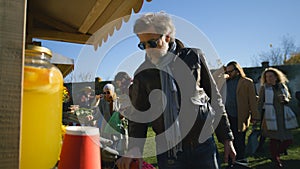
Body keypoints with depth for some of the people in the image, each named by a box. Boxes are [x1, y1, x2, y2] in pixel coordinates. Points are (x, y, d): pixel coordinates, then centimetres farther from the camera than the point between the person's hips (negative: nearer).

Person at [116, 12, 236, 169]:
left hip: (202, 146, 0)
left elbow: (215, 98, 5)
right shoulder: (142, 74, 1)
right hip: (167, 152, 1)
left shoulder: (193, 57, 0)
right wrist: (134, 150, -10)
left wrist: (226, 137, 6)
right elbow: (137, 114, 5)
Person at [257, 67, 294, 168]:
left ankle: (277, 154, 32)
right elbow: (260, 103, 0)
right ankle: (275, 160, 22)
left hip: (283, 117, 4)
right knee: (274, 139, -1)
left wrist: (285, 99, -6)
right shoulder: (264, 88, 1)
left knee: (288, 140, 3)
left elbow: (289, 98, 19)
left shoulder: (282, 86, 11)